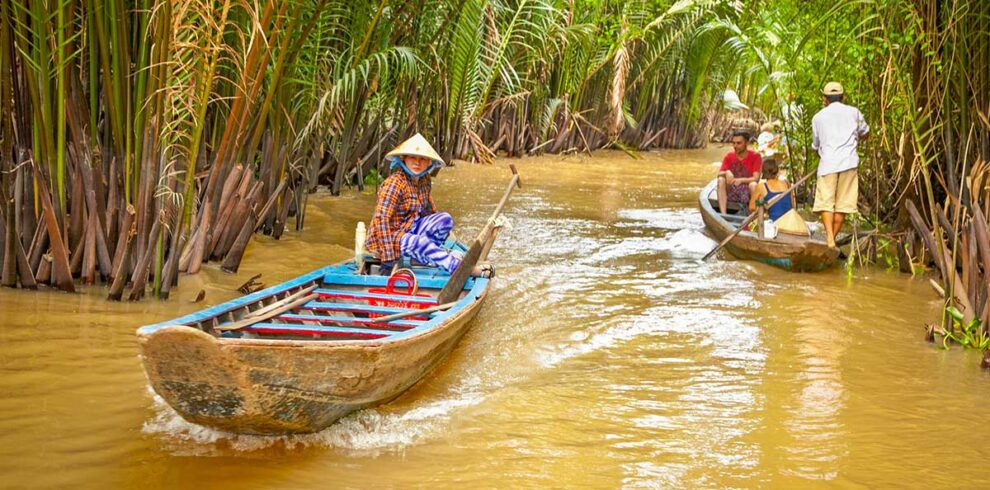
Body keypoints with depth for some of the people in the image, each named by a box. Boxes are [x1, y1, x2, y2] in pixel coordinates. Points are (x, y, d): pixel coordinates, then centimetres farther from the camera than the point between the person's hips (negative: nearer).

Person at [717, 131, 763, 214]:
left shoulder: (755, 156, -5)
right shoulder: (729, 156, 4)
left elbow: (756, 178, -14)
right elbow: (719, 174, -3)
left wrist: (741, 180, -32)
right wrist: (726, 173, -27)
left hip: (748, 192, -3)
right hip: (731, 193, 3)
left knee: (753, 184, -33)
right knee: (721, 180, -24)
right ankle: (723, 213, -35)